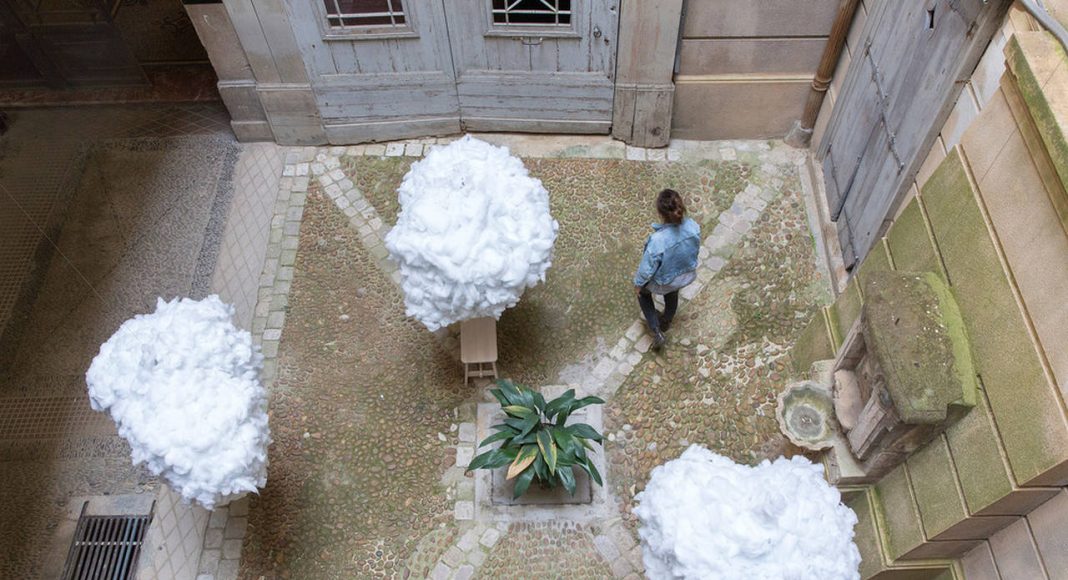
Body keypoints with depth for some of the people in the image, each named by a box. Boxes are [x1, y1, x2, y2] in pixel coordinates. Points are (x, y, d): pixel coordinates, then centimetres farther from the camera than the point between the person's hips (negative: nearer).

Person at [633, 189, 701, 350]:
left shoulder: (657, 241, -43)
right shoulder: (693, 227, -28)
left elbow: (647, 268, -25)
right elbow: (695, 249, -5)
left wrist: (638, 284, -4)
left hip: (663, 283, -4)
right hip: (688, 275, 4)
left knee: (642, 292, 31)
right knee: (672, 292, 39)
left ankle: (657, 332, 28)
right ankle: (666, 321, 65)